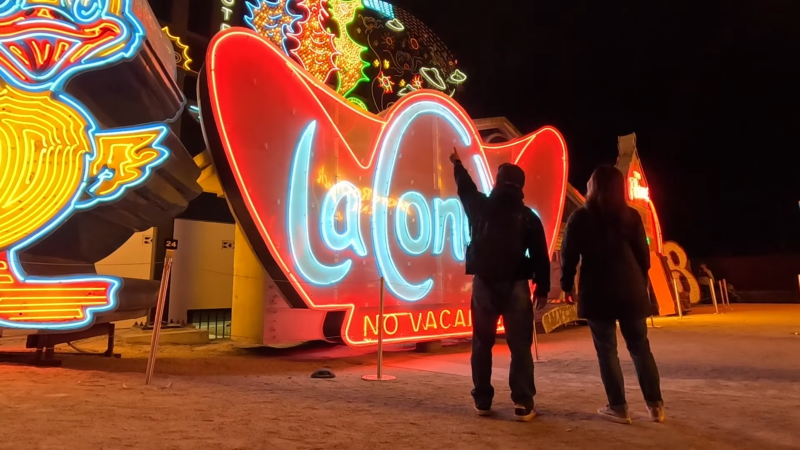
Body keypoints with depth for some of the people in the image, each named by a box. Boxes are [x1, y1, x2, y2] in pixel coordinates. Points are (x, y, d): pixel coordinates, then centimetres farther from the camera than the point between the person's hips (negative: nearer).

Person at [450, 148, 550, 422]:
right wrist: (542, 289, 5)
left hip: (484, 284, 2)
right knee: (520, 345, 3)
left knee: (482, 344, 11)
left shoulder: (481, 207, 4)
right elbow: (540, 257, -2)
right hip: (515, 285, -1)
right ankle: (523, 405, 2)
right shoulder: (528, 217, 1)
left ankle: (482, 402, 15)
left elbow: (466, 188, 25)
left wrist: (457, 164, 42)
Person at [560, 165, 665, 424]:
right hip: (631, 290, 3)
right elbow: (644, 255, 8)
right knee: (640, 346, 14)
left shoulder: (580, 218, -4)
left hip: (598, 292, -3)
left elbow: (569, 255, -3)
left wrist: (567, 285, 9)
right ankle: (655, 405, 18)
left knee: (606, 350, 6)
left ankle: (618, 408, 10)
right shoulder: (631, 216, 4)